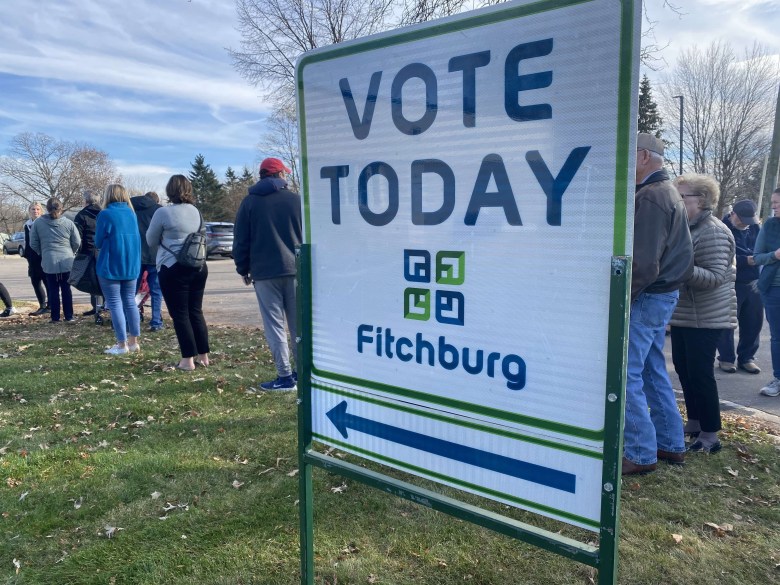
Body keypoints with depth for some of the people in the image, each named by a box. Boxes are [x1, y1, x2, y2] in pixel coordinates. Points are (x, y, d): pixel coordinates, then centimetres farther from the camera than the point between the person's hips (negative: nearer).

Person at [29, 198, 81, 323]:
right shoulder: (68, 223, -3)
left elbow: (33, 243, 3)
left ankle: (55, 317, 11)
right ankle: (69, 316, 12)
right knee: (66, 289, 9)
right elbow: (77, 242, 0)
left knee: (53, 290, 7)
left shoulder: (38, 222, -2)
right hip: (67, 261, 0)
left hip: (49, 262, 0)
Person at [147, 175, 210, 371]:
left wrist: (159, 255, 22)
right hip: (199, 267, 6)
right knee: (196, 311, 13)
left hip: (173, 269, -6)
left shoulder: (163, 212, -11)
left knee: (180, 315, 1)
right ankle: (203, 356, 18)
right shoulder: (196, 211, 7)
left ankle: (188, 360, 3)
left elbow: (151, 240, 1)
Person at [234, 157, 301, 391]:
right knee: (299, 323, 10)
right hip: (295, 270, 2)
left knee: (274, 325, 1)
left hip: (264, 273, -1)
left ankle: (285, 376, -1)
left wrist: (243, 269, 14)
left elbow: (240, 241, 4)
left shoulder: (249, 202, 4)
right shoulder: (296, 199, 5)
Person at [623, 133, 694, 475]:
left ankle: (641, 454, 4)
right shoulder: (666, 191, 16)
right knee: (653, 371, 17)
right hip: (663, 294, 10)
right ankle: (671, 444, 27)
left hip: (646, 297, -10)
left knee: (625, 376, -5)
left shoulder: (650, 197, -17)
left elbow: (643, 262, -25)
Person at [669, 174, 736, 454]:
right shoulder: (685, 227, 11)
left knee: (700, 372, -5)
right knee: (683, 368, 14)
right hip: (684, 314, 9)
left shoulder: (713, 232, -17)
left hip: (706, 316, -9)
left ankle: (710, 436, 7)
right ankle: (694, 423, 28)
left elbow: (715, 277, -24)